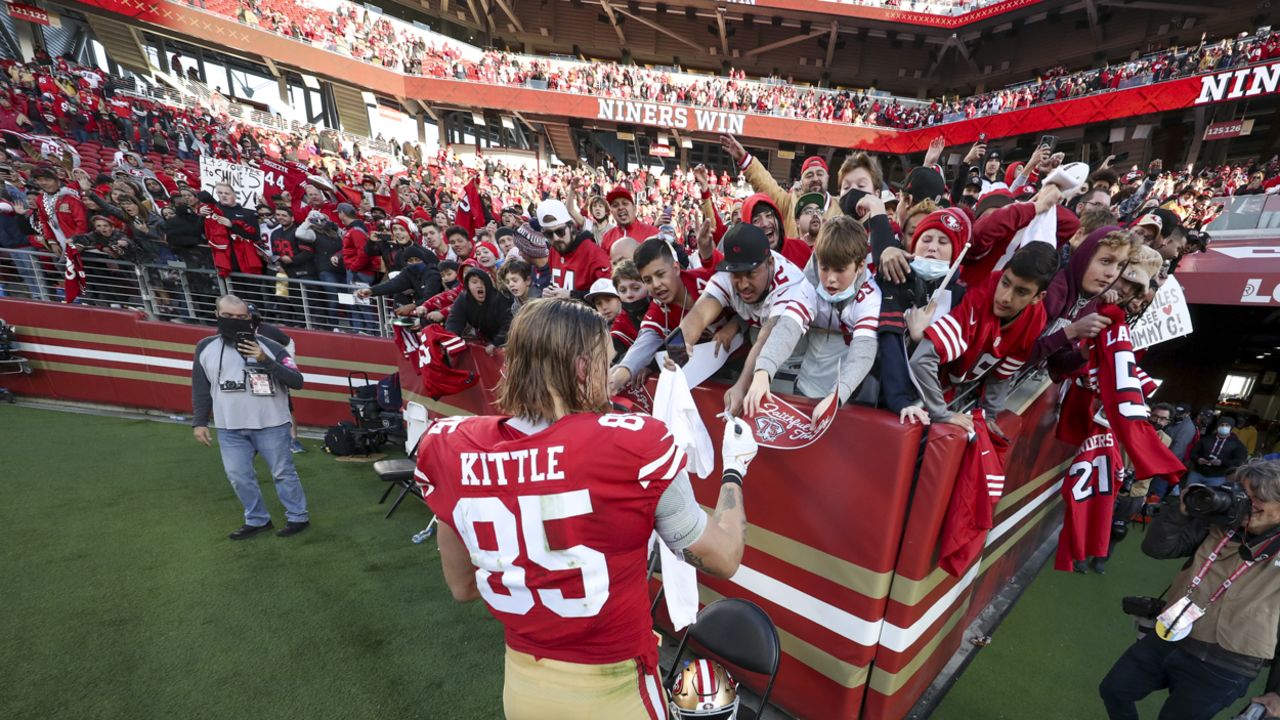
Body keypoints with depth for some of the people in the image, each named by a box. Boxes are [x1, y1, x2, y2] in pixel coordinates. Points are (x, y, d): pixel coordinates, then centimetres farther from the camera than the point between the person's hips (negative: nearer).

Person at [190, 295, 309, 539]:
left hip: (271, 425, -4)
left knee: (283, 473, 5)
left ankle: (298, 517, 19)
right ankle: (257, 520, 29)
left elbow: (297, 382, -15)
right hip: (229, 429, 4)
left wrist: (267, 361, -26)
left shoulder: (270, 347, -9)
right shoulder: (206, 348, 3)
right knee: (238, 477, 12)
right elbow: (201, 389, 12)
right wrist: (199, 422, 9)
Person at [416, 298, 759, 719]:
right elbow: (723, 559, -12)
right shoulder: (632, 445, -28)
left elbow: (462, 588, 1)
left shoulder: (448, 449, -14)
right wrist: (735, 467, 2)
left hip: (521, 684, 4)